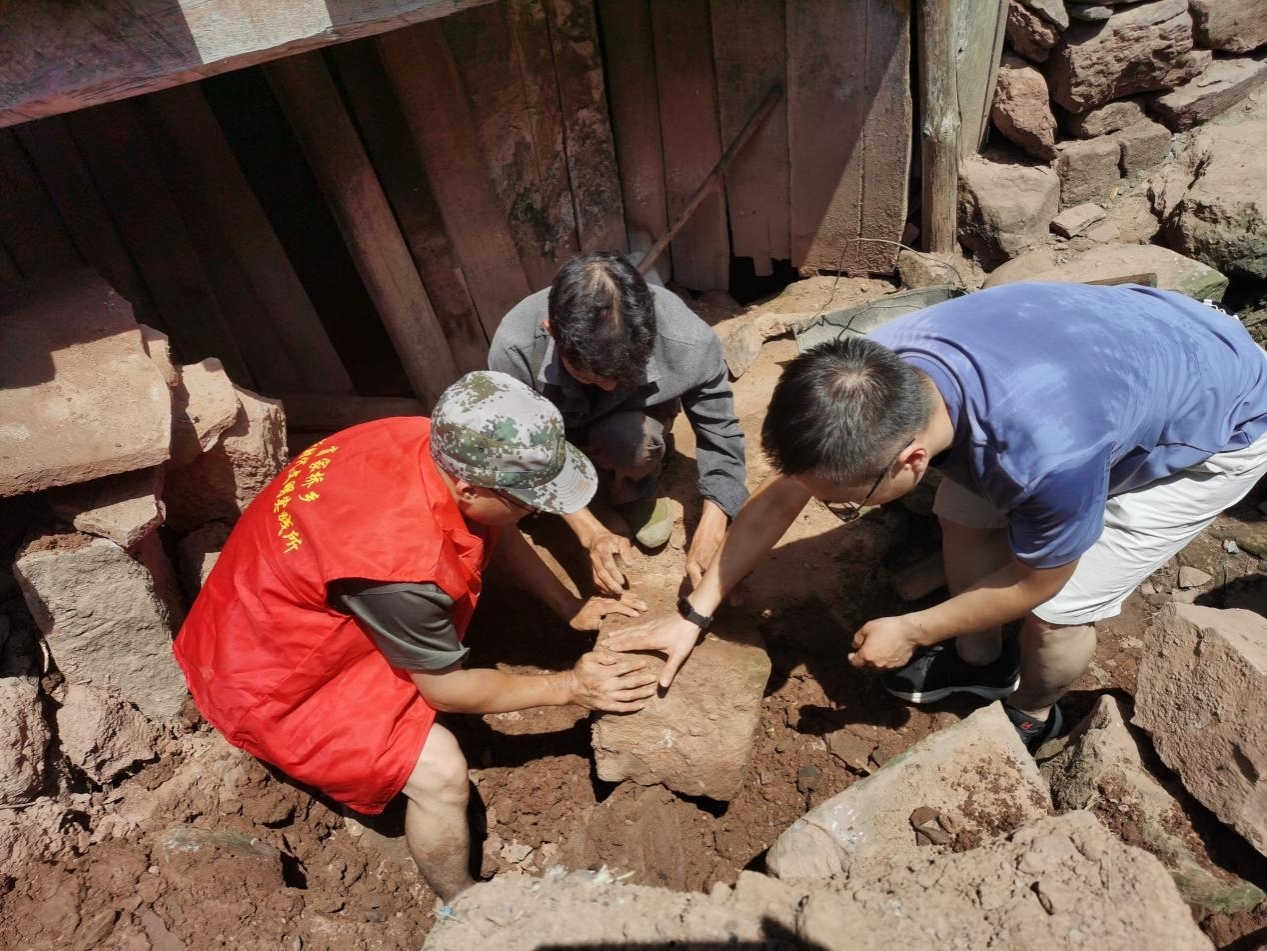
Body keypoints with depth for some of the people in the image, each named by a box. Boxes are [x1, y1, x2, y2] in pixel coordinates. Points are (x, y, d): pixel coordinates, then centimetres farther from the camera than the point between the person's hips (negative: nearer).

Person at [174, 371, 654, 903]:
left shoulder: (433, 442, -19)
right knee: (440, 769, -15)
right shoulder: (398, 560, -38)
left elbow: (497, 534, 2)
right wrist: (568, 687, -12)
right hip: (269, 682, -8)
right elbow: (446, 689, -19)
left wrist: (569, 607, -1)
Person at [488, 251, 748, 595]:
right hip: (557, 429, 1)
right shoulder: (514, 347, -36)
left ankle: (635, 491, -2)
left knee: (628, 436, -36)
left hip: (636, 416, 0)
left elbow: (720, 437, -22)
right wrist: (590, 532, -30)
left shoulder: (690, 342, -36)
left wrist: (707, 538, -33)